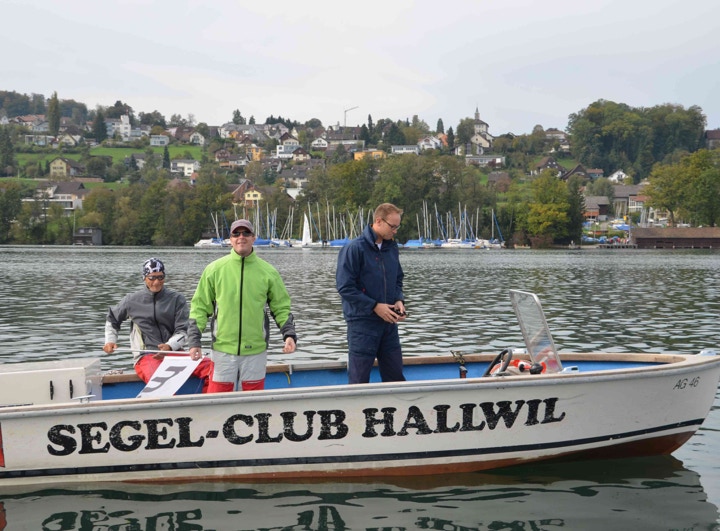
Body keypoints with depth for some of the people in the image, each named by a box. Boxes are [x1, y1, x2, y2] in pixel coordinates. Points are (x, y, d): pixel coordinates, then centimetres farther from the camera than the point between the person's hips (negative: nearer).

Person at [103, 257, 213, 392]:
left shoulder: (177, 299, 9)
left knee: (210, 366, -25)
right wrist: (110, 341, 13)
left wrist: (169, 346, -15)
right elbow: (112, 320, 29)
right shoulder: (132, 301, 11)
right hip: (146, 356, -2)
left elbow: (183, 331, 4)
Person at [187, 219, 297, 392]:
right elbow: (200, 307, 6)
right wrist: (194, 341, -1)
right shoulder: (214, 269, 2)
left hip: (255, 350, 1)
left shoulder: (268, 272, 5)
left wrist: (289, 334, -6)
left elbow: (281, 307, 9)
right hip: (223, 350, -1)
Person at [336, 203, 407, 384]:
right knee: (359, 380, 2)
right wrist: (374, 306, -17)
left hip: (389, 322, 6)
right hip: (362, 323, -6)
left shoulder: (392, 248, 9)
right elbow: (345, 287, -16)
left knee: (396, 376, 12)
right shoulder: (354, 248, -13)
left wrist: (399, 300, 0)